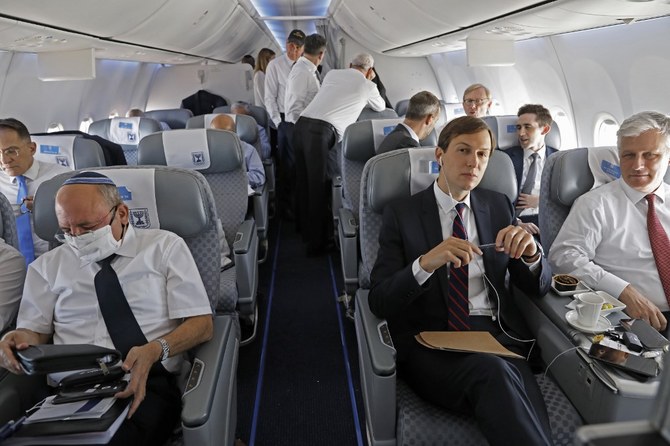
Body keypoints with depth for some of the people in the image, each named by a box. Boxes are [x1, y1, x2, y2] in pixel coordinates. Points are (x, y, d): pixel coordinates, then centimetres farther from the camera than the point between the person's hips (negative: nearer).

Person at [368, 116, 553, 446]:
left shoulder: (499, 206, 14)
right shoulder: (401, 214, 4)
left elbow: (537, 287, 14)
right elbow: (379, 301, -4)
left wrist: (531, 253, -10)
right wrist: (425, 263, -24)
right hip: (431, 343, -2)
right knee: (493, 372, -33)